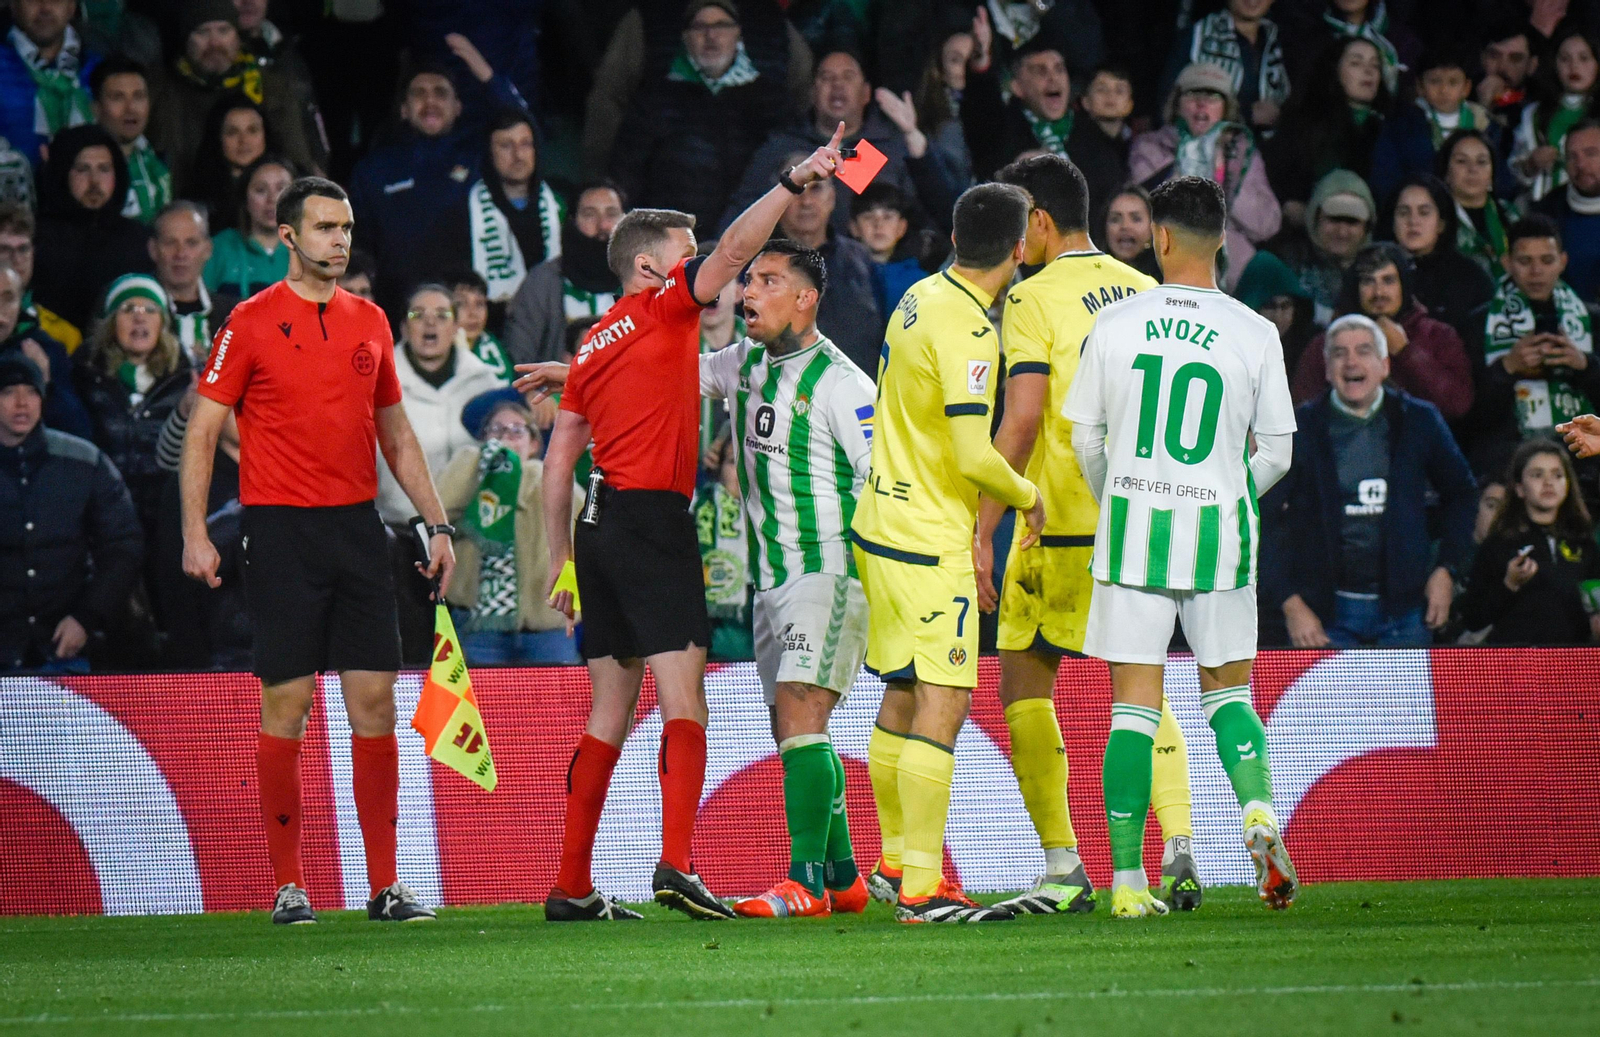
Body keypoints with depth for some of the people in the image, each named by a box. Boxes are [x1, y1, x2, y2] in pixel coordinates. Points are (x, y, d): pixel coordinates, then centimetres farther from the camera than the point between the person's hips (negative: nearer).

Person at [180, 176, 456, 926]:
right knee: (286, 702, -4)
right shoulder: (251, 323, -1)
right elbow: (202, 430, -1)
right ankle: (287, 885, 2)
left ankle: (385, 885, 3)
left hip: (357, 526, 4)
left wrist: (437, 524, 15)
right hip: (283, 527, -4)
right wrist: (195, 532, -10)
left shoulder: (369, 322, 13)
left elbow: (396, 435, 21)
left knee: (375, 698, 0)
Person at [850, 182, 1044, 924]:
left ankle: (896, 864, 29)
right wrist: (1028, 496, -5)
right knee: (942, 706, -10)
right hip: (930, 545, -10)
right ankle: (921, 890, -13)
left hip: (882, 525, 10)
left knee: (903, 698, 18)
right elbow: (974, 456, -24)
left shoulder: (921, 298, 9)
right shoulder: (966, 329, -19)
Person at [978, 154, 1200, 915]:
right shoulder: (1144, 293, 9)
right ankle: (1178, 853, 0)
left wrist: (981, 531, -13)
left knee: (1023, 683, 6)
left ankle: (1064, 872, 1)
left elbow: (1021, 423, -15)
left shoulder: (1034, 298, -9)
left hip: (1064, 529, -6)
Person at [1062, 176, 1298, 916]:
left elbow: (1084, 441, 6)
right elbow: (1276, 453, 4)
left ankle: (1128, 881, -1)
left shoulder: (1113, 326, -2)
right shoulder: (1254, 335, -3)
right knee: (1228, 690, 15)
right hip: (1218, 528, 0)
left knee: (1134, 704, 2)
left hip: (1131, 526, 0)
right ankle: (1259, 811, -12)